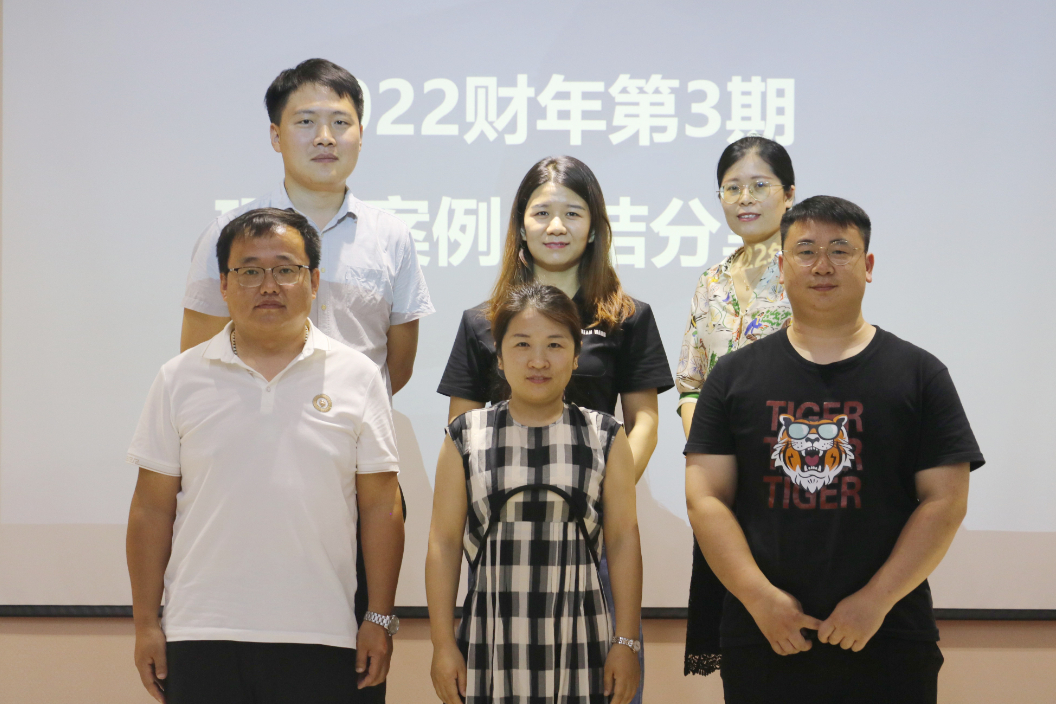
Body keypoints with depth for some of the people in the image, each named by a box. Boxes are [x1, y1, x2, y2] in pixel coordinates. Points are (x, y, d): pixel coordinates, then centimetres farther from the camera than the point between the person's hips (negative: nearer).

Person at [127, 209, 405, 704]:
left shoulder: (358, 378, 5)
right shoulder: (180, 380, 6)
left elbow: (380, 508, 4)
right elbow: (152, 510, 6)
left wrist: (380, 619, 0)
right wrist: (145, 623, 2)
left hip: (320, 638, 0)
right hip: (201, 637, 0)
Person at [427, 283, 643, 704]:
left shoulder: (606, 438, 5)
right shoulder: (466, 439, 4)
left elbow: (624, 541, 3)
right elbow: (444, 543, 3)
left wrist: (626, 642, -1)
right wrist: (443, 645, -1)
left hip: (578, 645, 0)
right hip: (490, 644, 0)